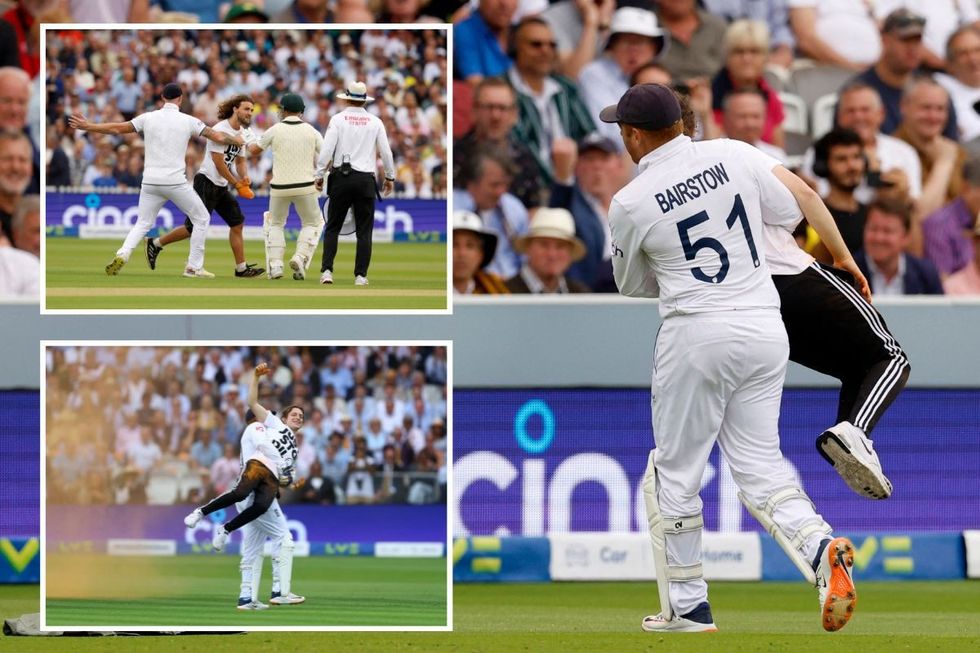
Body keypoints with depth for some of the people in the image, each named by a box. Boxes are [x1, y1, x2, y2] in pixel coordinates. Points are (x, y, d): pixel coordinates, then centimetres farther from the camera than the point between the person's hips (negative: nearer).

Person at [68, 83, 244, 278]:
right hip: (175, 182, -3)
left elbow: (117, 128, 9)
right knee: (202, 218, 14)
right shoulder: (188, 121, -1)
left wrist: (87, 126, 19)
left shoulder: (148, 118, 5)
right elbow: (218, 137, 0)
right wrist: (238, 141, 18)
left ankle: (122, 255, -13)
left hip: (150, 182, 3)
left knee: (142, 223, 14)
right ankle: (194, 266, 11)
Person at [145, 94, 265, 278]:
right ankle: (156, 244, 10)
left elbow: (240, 160, 21)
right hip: (206, 182, -9)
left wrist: (244, 178, 0)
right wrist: (237, 184, -12)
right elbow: (218, 162, -18)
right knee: (194, 227, -7)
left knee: (237, 223, 2)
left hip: (221, 187, 9)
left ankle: (241, 268, 6)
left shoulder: (243, 133, 11)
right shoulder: (220, 130, -16)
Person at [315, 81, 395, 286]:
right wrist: (390, 177, 20)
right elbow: (386, 152, 7)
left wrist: (319, 175, 1)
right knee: (364, 230, 5)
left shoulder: (338, 119, -1)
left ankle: (327, 271, -3)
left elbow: (327, 150, -7)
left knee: (333, 227, 6)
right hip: (366, 180, 1)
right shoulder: (375, 122, 4)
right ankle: (360, 275, 1)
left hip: (341, 177, -1)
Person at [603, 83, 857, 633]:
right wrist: (846, 260, 19)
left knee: (675, 471, 11)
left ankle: (687, 606, 14)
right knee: (761, 464, 10)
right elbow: (802, 202, 5)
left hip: (697, 334, -4)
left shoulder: (630, 204, -6)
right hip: (767, 329, 4)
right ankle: (821, 548, -16)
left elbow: (635, 287, 9)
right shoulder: (735, 155, 1)